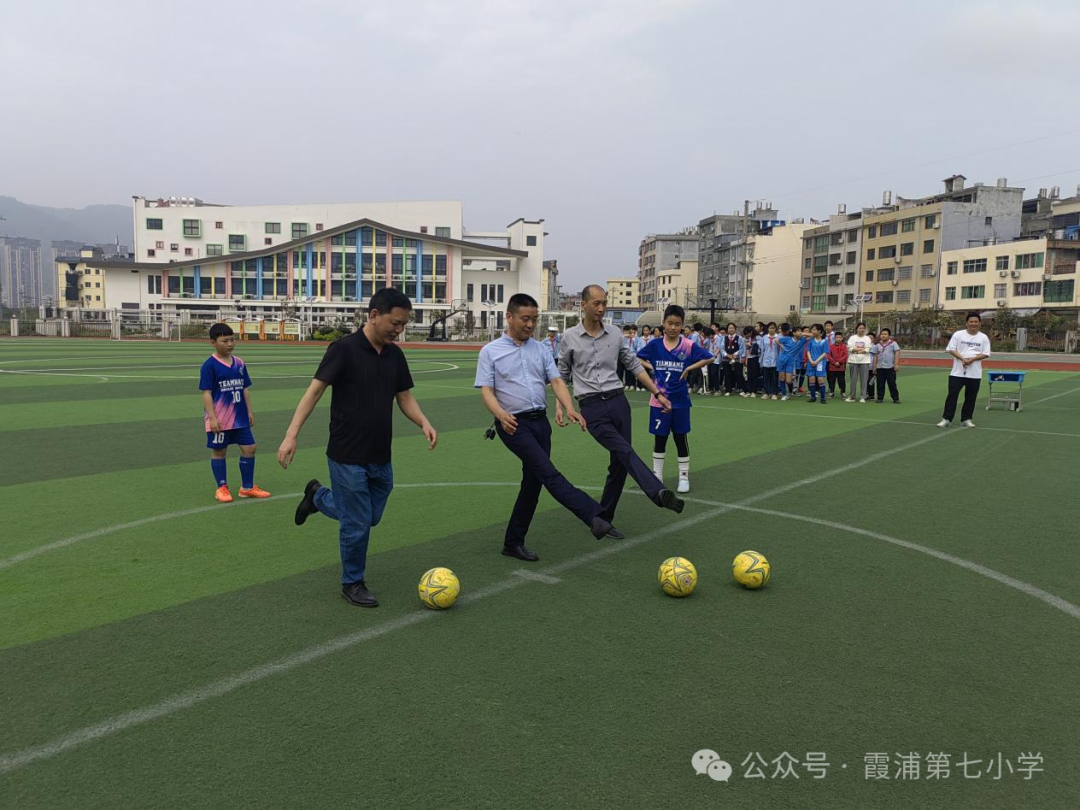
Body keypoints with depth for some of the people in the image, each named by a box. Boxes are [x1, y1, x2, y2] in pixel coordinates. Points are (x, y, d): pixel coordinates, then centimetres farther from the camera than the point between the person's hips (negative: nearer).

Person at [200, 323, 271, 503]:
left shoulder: (240, 364, 6)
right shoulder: (209, 365, -11)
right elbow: (206, 393, -12)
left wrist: (249, 412, 10)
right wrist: (212, 417, -17)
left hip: (239, 417, 6)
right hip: (219, 419, -5)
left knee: (249, 448, 5)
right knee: (219, 452, 7)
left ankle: (247, 487, 18)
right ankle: (222, 488, 21)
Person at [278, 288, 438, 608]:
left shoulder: (395, 354, 5)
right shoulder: (344, 348, -15)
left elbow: (404, 397, 11)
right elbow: (315, 390, -17)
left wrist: (424, 422, -8)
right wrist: (292, 434, -25)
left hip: (381, 459, 7)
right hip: (347, 458, -7)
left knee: (370, 518, 18)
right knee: (357, 524, 2)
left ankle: (318, 496, 42)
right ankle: (353, 584, 24)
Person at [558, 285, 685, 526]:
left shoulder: (614, 334, 9)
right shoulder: (570, 337, 2)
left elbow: (634, 365, 16)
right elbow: (562, 375, 11)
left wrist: (657, 393, 14)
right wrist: (559, 405, -1)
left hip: (618, 401, 4)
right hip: (591, 407, -4)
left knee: (619, 463, 3)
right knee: (626, 452, -22)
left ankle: (603, 518, 16)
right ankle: (659, 494, -41)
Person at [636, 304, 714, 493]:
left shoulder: (689, 345, -7)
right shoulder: (655, 345, -3)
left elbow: (709, 358, -2)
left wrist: (690, 368, -11)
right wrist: (650, 367, -6)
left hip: (680, 401, -1)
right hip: (659, 401, 1)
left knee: (681, 438, 9)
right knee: (659, 438, 10)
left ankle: (684, 476, 22)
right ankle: (657, 475, 24)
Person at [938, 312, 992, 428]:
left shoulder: (983, 338, 5)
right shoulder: (958, 334, 1)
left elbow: (985, 354, 1)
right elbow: (951, 349, -3)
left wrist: (972, 359, -16)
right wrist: (962, 358, -17)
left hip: (975, 373, 2)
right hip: (957, 372, -2)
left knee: (971, 397, 7)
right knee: (952, 395, -3)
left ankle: (966, 419, 17)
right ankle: (946, 419, 1)